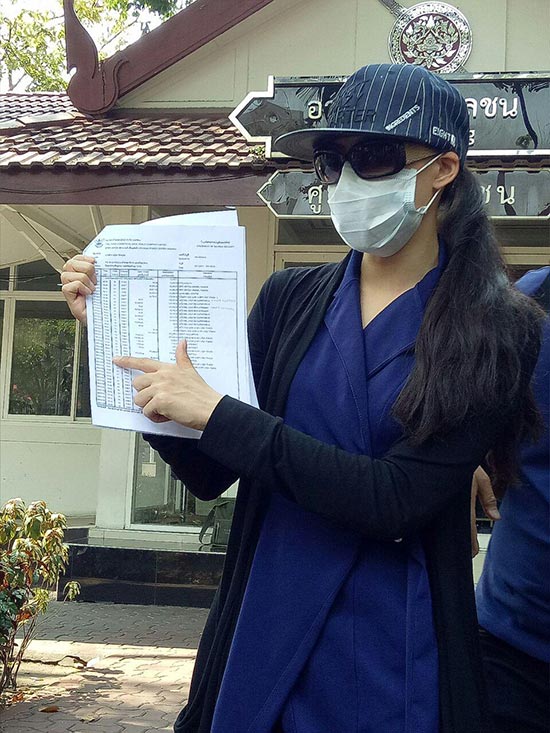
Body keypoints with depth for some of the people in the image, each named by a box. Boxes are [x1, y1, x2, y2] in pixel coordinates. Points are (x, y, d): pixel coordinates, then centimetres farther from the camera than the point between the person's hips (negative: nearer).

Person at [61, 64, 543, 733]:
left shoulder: (495, 332, -10)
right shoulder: (291, 300, 1)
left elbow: (397, 498, -20)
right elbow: (208, 474, 3)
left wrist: (215, 412, -20)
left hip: (399, 651, -3)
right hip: (264, 633, 4)